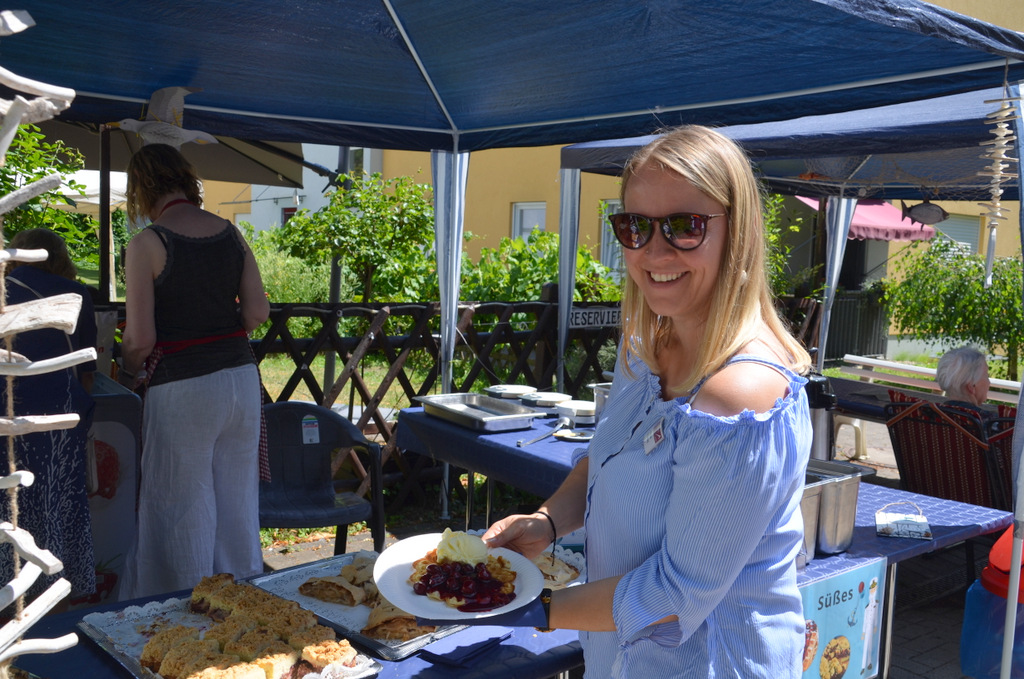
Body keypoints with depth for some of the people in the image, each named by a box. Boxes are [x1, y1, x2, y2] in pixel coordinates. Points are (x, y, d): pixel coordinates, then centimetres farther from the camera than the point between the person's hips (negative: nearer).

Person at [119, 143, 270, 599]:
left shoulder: (146, 244, -11)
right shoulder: (230, 233, 4)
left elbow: (140, 338, -13)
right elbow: (258, 313, 2)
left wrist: (130, 369, 7)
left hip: (181, 390, -5)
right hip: (241, 379, 6)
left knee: (184, 513, 10)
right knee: (238, 502, 17)